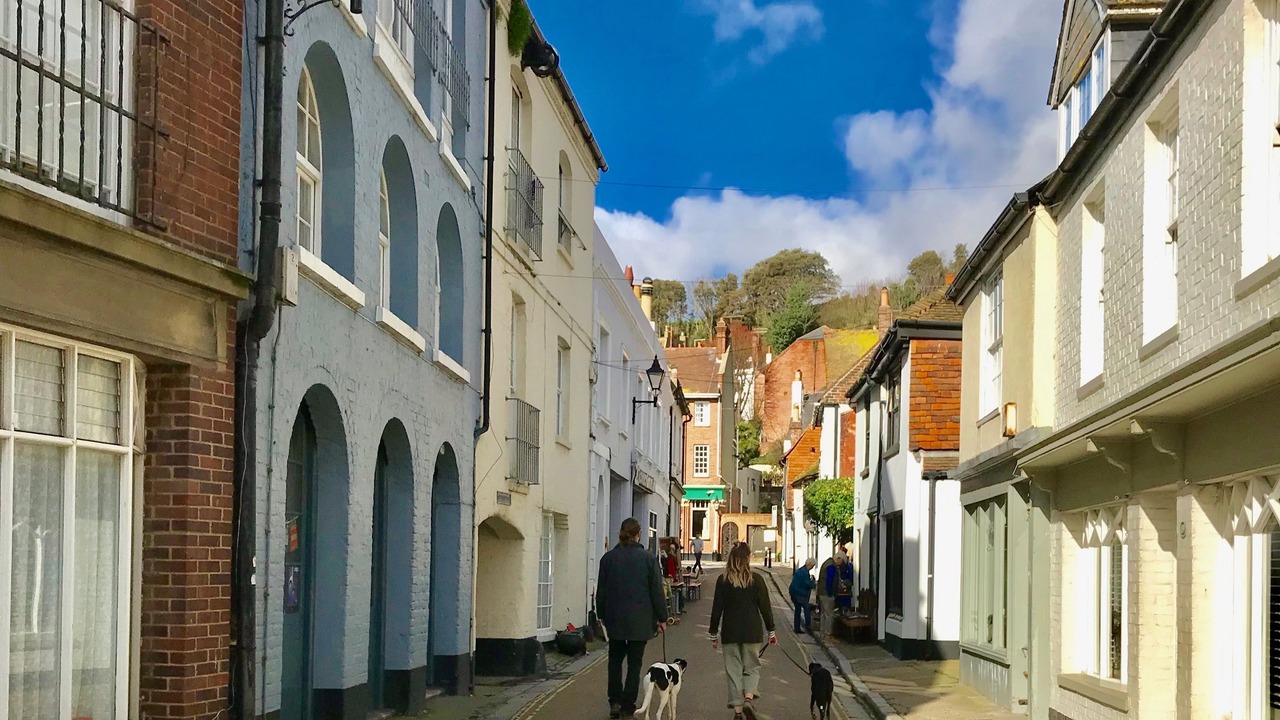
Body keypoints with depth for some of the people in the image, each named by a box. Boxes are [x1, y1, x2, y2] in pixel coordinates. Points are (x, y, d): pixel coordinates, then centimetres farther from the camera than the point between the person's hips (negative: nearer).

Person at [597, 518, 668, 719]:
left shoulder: (608, 558, -1)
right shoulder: (648, 559, -7)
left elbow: (601, 591, 6)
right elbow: (657, 591, -4)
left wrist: (602, 616, 17)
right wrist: (661, 618, 5)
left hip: (615, 618, 2)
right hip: (640, 619, -2)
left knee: (615, 659, 16)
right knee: (634, 663, 6)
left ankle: (615, 702, 6)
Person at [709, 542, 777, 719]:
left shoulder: (723, 580, -3)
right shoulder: (756, 579, -5)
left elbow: (717, 608, -1)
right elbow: (765, 607, -1)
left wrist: (714, 633, 9)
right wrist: (771, 631, 10)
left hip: (730, 632, 0)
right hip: (752, 632, 0)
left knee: (734, 670, 8)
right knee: (752, 668, 11)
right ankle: (749, 697, -13)